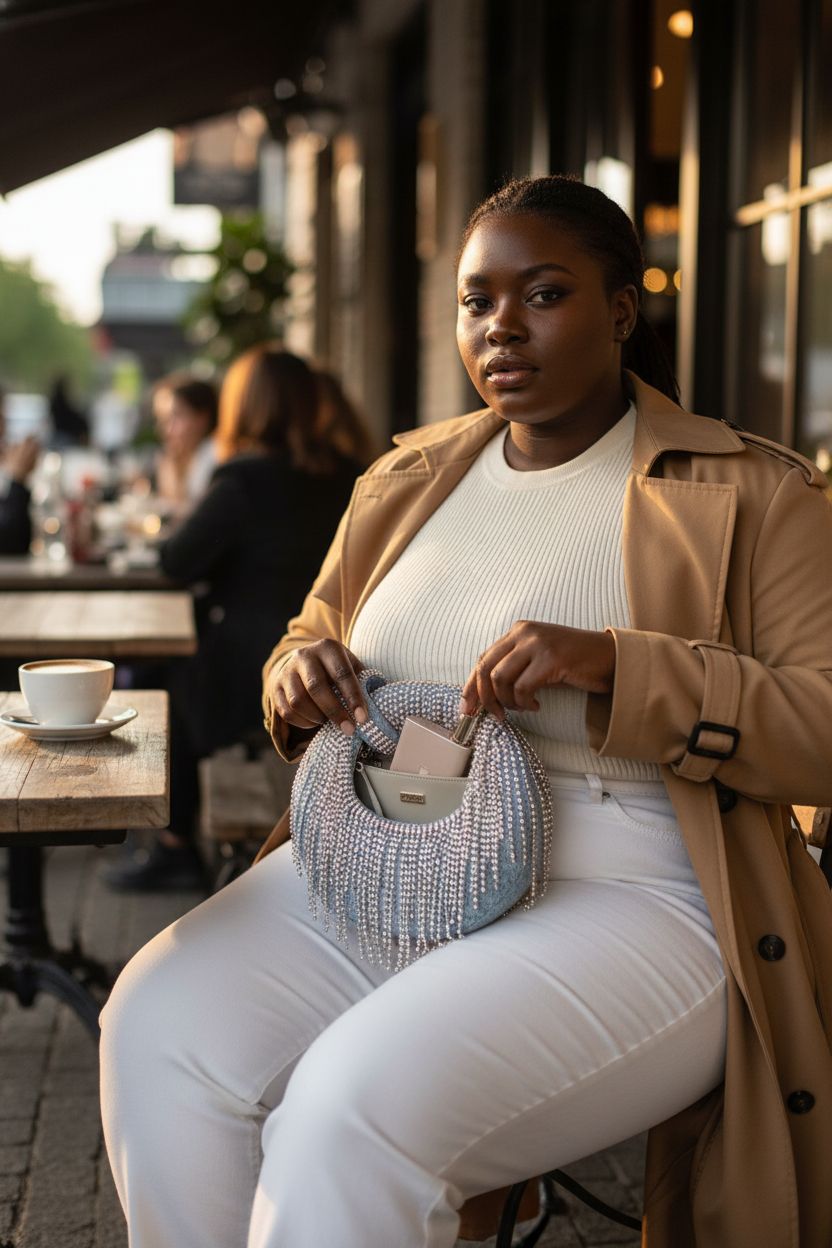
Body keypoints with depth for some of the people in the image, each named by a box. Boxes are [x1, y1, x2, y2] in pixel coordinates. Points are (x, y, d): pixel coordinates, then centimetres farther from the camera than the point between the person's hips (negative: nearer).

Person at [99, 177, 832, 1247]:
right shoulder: (404, 481, 17)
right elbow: (310, 639, 28)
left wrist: (619, 667, -22)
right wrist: (300, 675, 2)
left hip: (626, 905, -5)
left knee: (360, 1101, -31)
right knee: (157, 1030, -21)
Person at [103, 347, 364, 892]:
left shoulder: (245, 480, -20)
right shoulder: (345, 474, 3)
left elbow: (176, 563, -12)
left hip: (262, 682, -7)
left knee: (171, 684, 18)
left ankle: (178, 849, 22)